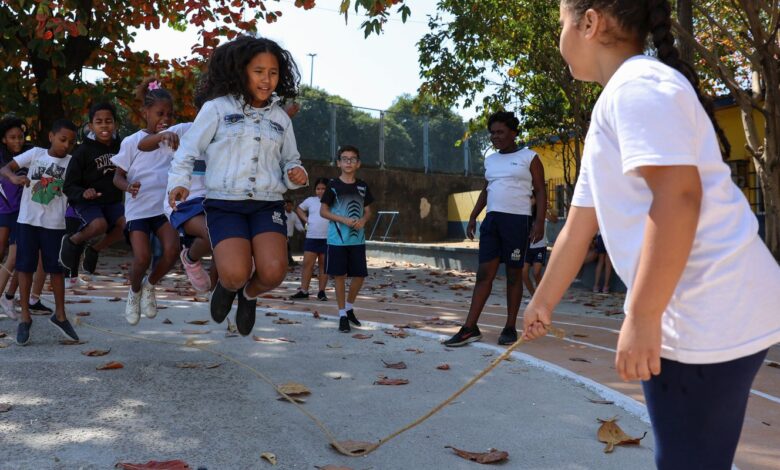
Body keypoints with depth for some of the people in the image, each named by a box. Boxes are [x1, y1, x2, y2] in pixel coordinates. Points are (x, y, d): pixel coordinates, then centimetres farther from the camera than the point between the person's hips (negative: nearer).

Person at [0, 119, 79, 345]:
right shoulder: (35, 153, 1)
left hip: (54, 223, 0)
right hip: (28, 219, 0)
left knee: (56, 268, 6)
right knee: (25, 267, 3)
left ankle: (59, 314, 20)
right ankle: (25, 316, 13)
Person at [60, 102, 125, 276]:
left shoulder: (120, 147, -1)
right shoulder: (83, 151, -10)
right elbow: (69, 186, -8)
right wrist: (83, 193, -29)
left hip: (113, 202, 4)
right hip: (86, 202, -4)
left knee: (126, 224, -23)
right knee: (99, 225, -31)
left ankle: (94, 249, 5)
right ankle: (72, 241, 3)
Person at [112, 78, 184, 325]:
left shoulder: (175, 133, 2)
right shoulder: (131, 142, -1)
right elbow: (118, 176, 3)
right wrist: (128, 187, -18)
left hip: (165, 205, 2)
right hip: (138, 207, -2)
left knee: (172, 250, -17)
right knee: (142, 258, -12)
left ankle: (149, 286, 14)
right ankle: (134, 292, 22)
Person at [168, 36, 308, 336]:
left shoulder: (280, 118, 14)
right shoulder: (217, 108, 2)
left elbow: (290, 160, 24)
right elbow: (187, 151, 8)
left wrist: (295, 175, 2)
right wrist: (179, 182, -8)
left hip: (268, 204, 3)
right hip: (225, 203, -2)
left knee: (273, 272, -22)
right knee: (236, 274, -24)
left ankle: (249, 294, 16)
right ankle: (228, 285, 17)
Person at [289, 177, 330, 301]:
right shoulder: (310, 200, 9)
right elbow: (299, 208, 24)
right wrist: (305, 219, 10)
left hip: (327, 238, -2)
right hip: (311, 237, 2)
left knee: (323, 265, 4)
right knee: (307, 263, -1)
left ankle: (321, 292, 8)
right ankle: (303, 290, 2)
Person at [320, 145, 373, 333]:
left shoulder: (362, 186, 8)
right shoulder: (333, 185, -3)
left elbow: (368, 210, 14)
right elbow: (323, 211, -3)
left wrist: (363, 220, -9)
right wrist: (343, 220, -15)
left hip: (358, 238, 4)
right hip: (337, 238, -3)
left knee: (360, 275, 4)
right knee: (339, 275, 0)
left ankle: (349, 307, 27)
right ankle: (342, 314, 11)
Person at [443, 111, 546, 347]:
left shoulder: (529, 157, 0)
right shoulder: (490, 160, 17)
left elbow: (540, 191, -3)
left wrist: (539, 221, -14)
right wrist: (473, 217, 14)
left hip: (517, 221, -5)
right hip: (492, 220, 5)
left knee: (514, 274, 2)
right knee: (484, 273, -1)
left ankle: (510, 328, 11)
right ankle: (470, 328, -3)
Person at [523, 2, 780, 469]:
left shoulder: (636, 84, -11)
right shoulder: (619, 102, 20)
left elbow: (678, 196, -24)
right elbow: (580, 225, 24)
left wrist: (642, 318, -24)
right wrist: (543, 303, 30)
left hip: (709, 317, -10)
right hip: (706, 314, 10)